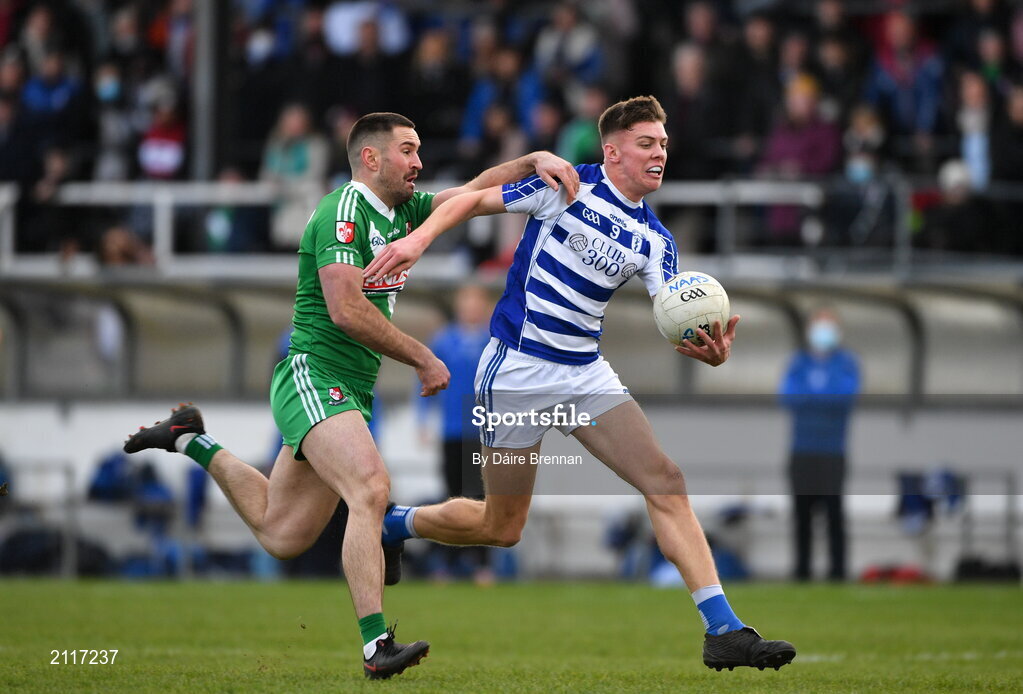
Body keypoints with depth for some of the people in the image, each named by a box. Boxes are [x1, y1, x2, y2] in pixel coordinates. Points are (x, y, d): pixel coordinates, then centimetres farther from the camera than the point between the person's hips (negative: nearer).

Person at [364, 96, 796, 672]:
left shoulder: (655, 240, 4)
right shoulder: (570, 186, -9)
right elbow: (476, 199, -4)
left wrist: (708, 348, -32)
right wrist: (420, 238, -21)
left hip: (587, 374, 5)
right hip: (517, 370, -5)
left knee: (666, 484, -10)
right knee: (502, 528, 3)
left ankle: (724, 630, -14)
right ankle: (393, 524, 32)